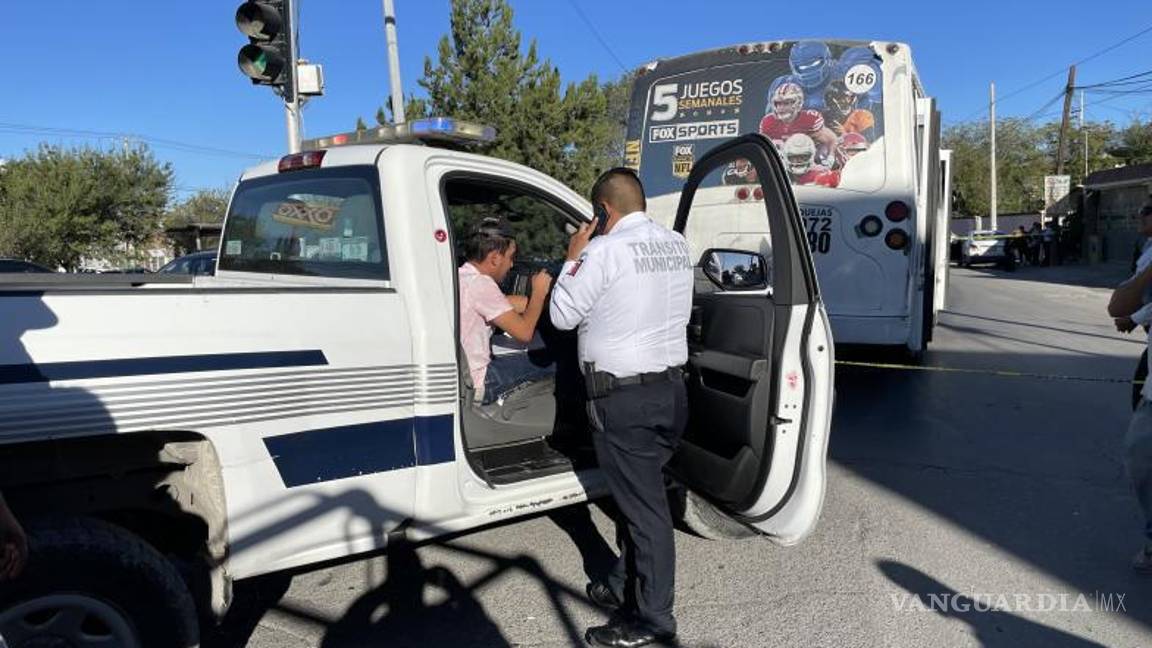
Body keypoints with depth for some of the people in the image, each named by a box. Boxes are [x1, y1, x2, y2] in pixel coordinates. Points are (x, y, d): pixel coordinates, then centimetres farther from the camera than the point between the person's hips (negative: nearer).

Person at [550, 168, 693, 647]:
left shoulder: (605, 251, -14)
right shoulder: (677, 246, 9)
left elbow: (562, 315, -7)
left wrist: (573, 258, 4)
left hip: (624, 398, -8)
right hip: (671, 387, 8)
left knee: (643, 505, 1)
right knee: (638, 495, 19)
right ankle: (625, 585, 34)